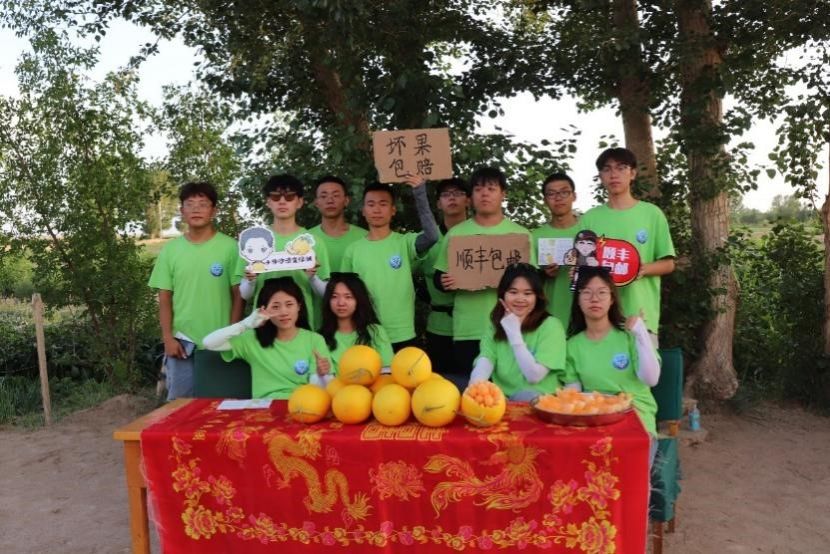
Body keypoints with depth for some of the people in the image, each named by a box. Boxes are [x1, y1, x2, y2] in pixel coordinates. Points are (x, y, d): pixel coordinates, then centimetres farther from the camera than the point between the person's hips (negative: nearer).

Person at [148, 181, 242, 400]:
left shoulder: (230, 247, -4)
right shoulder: (170, 249, 4)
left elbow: (239, 295, -2)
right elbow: (165, 298, 6)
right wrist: (167, 338, -1)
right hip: (182, 342, 2)